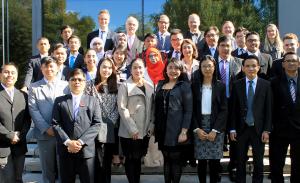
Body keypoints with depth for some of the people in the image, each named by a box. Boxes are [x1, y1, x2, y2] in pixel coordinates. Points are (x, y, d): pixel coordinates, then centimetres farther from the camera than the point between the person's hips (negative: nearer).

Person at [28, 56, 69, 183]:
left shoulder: (66, 85, 6)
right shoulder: (34, 87, 5)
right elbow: (33, 110, -2)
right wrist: (46, 128, -12)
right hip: (44, 134, 0)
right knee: (48, 169, 9)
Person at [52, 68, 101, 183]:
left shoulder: (93, 101, 11)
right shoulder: (59, 101, 11)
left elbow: (96, 124, 0)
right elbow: (55, 124, 2)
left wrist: (80, 141, -12)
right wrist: (68, 142, -12)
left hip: (86, 150, 0)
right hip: (65, 150, 1)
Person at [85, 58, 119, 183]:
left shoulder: (115, 87, 11)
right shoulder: (91, 85, 0)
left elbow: (117, 107, 8)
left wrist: (111, 121, -6)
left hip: (111, 130, 3)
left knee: (108, 161, 10)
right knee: (98, 162, -5)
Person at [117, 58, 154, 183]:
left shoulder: (149, 86, 10)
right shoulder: (125, 86, -4)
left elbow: (152, 108, 12)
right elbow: (122, 108, -11)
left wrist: (151, 126, 1)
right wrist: (132, 128, -15)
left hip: (144, 131, 4)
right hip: (129, 132, -4)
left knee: (138, 158, 13)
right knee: (131, 159, 2)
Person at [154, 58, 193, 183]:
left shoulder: (184, 86, -4)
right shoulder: (160, 85, 11)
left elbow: (188, 110, -9)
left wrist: (184, 132, -15)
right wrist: (154, 125, 10)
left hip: (176, 130, -5)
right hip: (162, 129, 5)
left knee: (176, 160, 3)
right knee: (166, 159, 12)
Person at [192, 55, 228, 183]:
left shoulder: (221, 86, 3)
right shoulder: (194, 85, 5)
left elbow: (224, 110, -1)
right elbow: (192, 109, 3)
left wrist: (215, 130, -10)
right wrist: (197, 129, -8)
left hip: (216, 128, 0)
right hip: (199, 128, 0)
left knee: (215, 161, 0)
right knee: (201, 161, 1)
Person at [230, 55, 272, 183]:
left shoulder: (266, 85, -1)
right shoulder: (237, 85, 1)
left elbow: (268, 109, -1)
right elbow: (233, 109, 2)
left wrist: (267, 130, -5)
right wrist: (232, 129, -2)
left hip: (258, 129, -1)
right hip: (241, 129, 1)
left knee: (258, 162, 7)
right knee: (240, 161, 10)